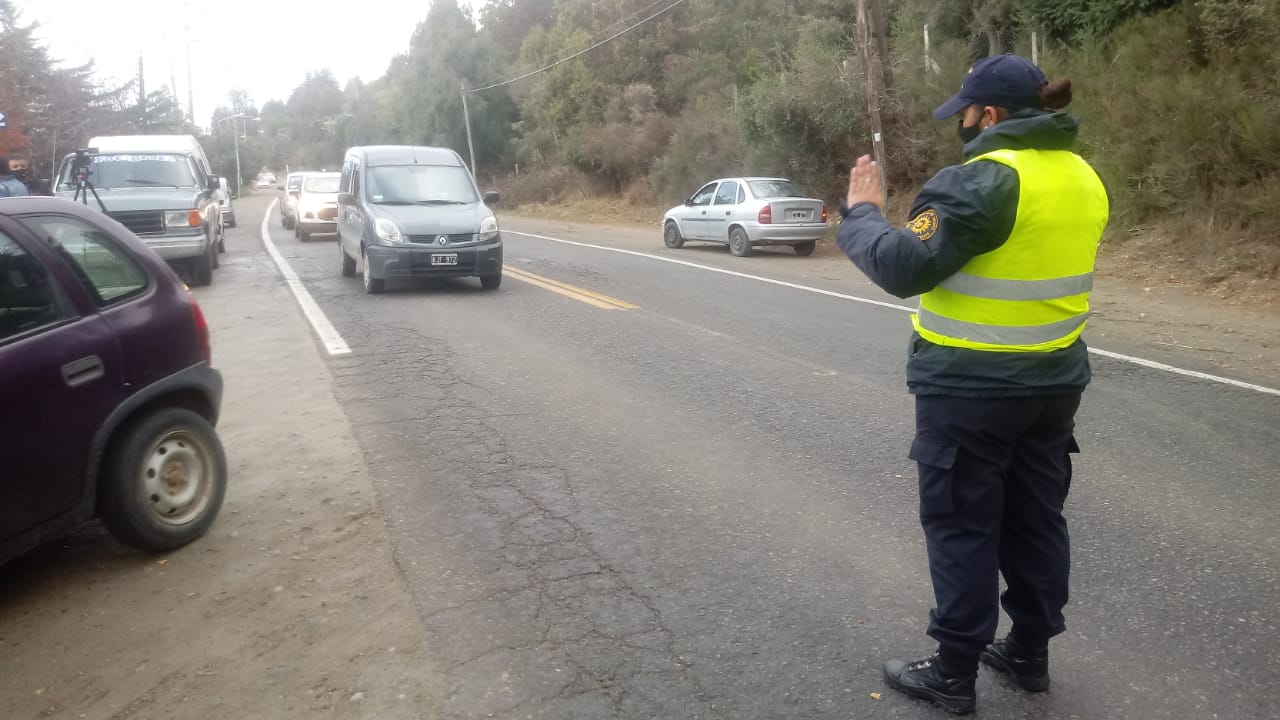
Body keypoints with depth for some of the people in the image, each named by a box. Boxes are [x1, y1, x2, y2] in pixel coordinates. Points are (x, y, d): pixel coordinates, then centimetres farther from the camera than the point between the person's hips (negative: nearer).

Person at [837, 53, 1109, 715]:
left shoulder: (983, 180, -19)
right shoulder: (1082, 177, 8)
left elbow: (904, 267, -24)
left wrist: (862, 213, -7)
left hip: (971, 387, -8)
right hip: (1054, 379, 8)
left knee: (962, 526, 4)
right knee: (1035, 518, 17)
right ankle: (1030, 653, 32)